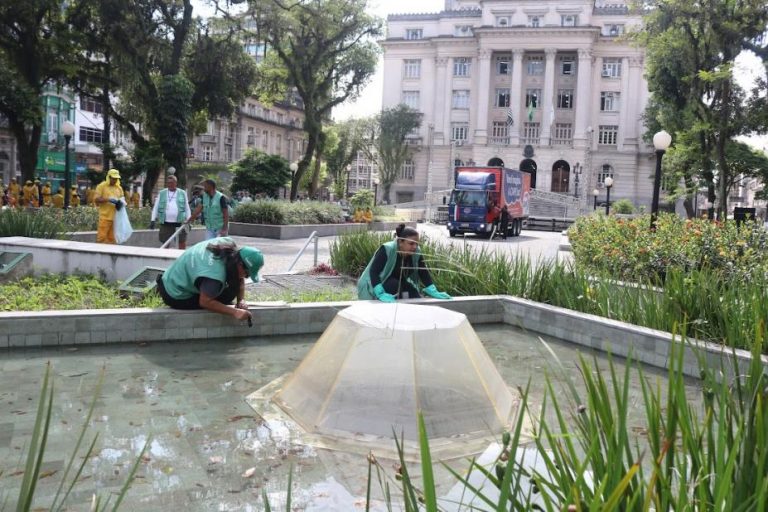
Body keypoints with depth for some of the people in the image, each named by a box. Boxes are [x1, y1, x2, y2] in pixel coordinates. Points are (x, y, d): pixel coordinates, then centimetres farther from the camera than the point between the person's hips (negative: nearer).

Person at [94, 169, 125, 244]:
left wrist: (121, 203, -2)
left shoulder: (119, 188, 15)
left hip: (115, 217, 5)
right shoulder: (102, 186, 0)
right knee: (102, 237, -9)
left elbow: (122, 198, 21)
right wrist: (108, 199, -19)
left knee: (112, 238, 5)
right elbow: (96, 199, -6)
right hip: (105, 217, -5)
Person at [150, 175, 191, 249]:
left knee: (182, 242, -3)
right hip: (165, 223, 1)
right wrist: (153, 220, 2)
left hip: (179, 222, -1)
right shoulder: (161, 193, 9)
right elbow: (156, 207, 10)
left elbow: (187, 208, 10)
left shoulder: (182, 193, 8)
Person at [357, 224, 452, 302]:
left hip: (399, 284, 6)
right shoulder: (386, 250, -29)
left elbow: (424, 273, -5)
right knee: (394, 284, -33)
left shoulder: (416, 253, -12)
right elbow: (373, 272, -35)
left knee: (416, 299, -15)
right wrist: (380, 294, -47)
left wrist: (433, 292, -17)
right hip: (375, 286, -5)